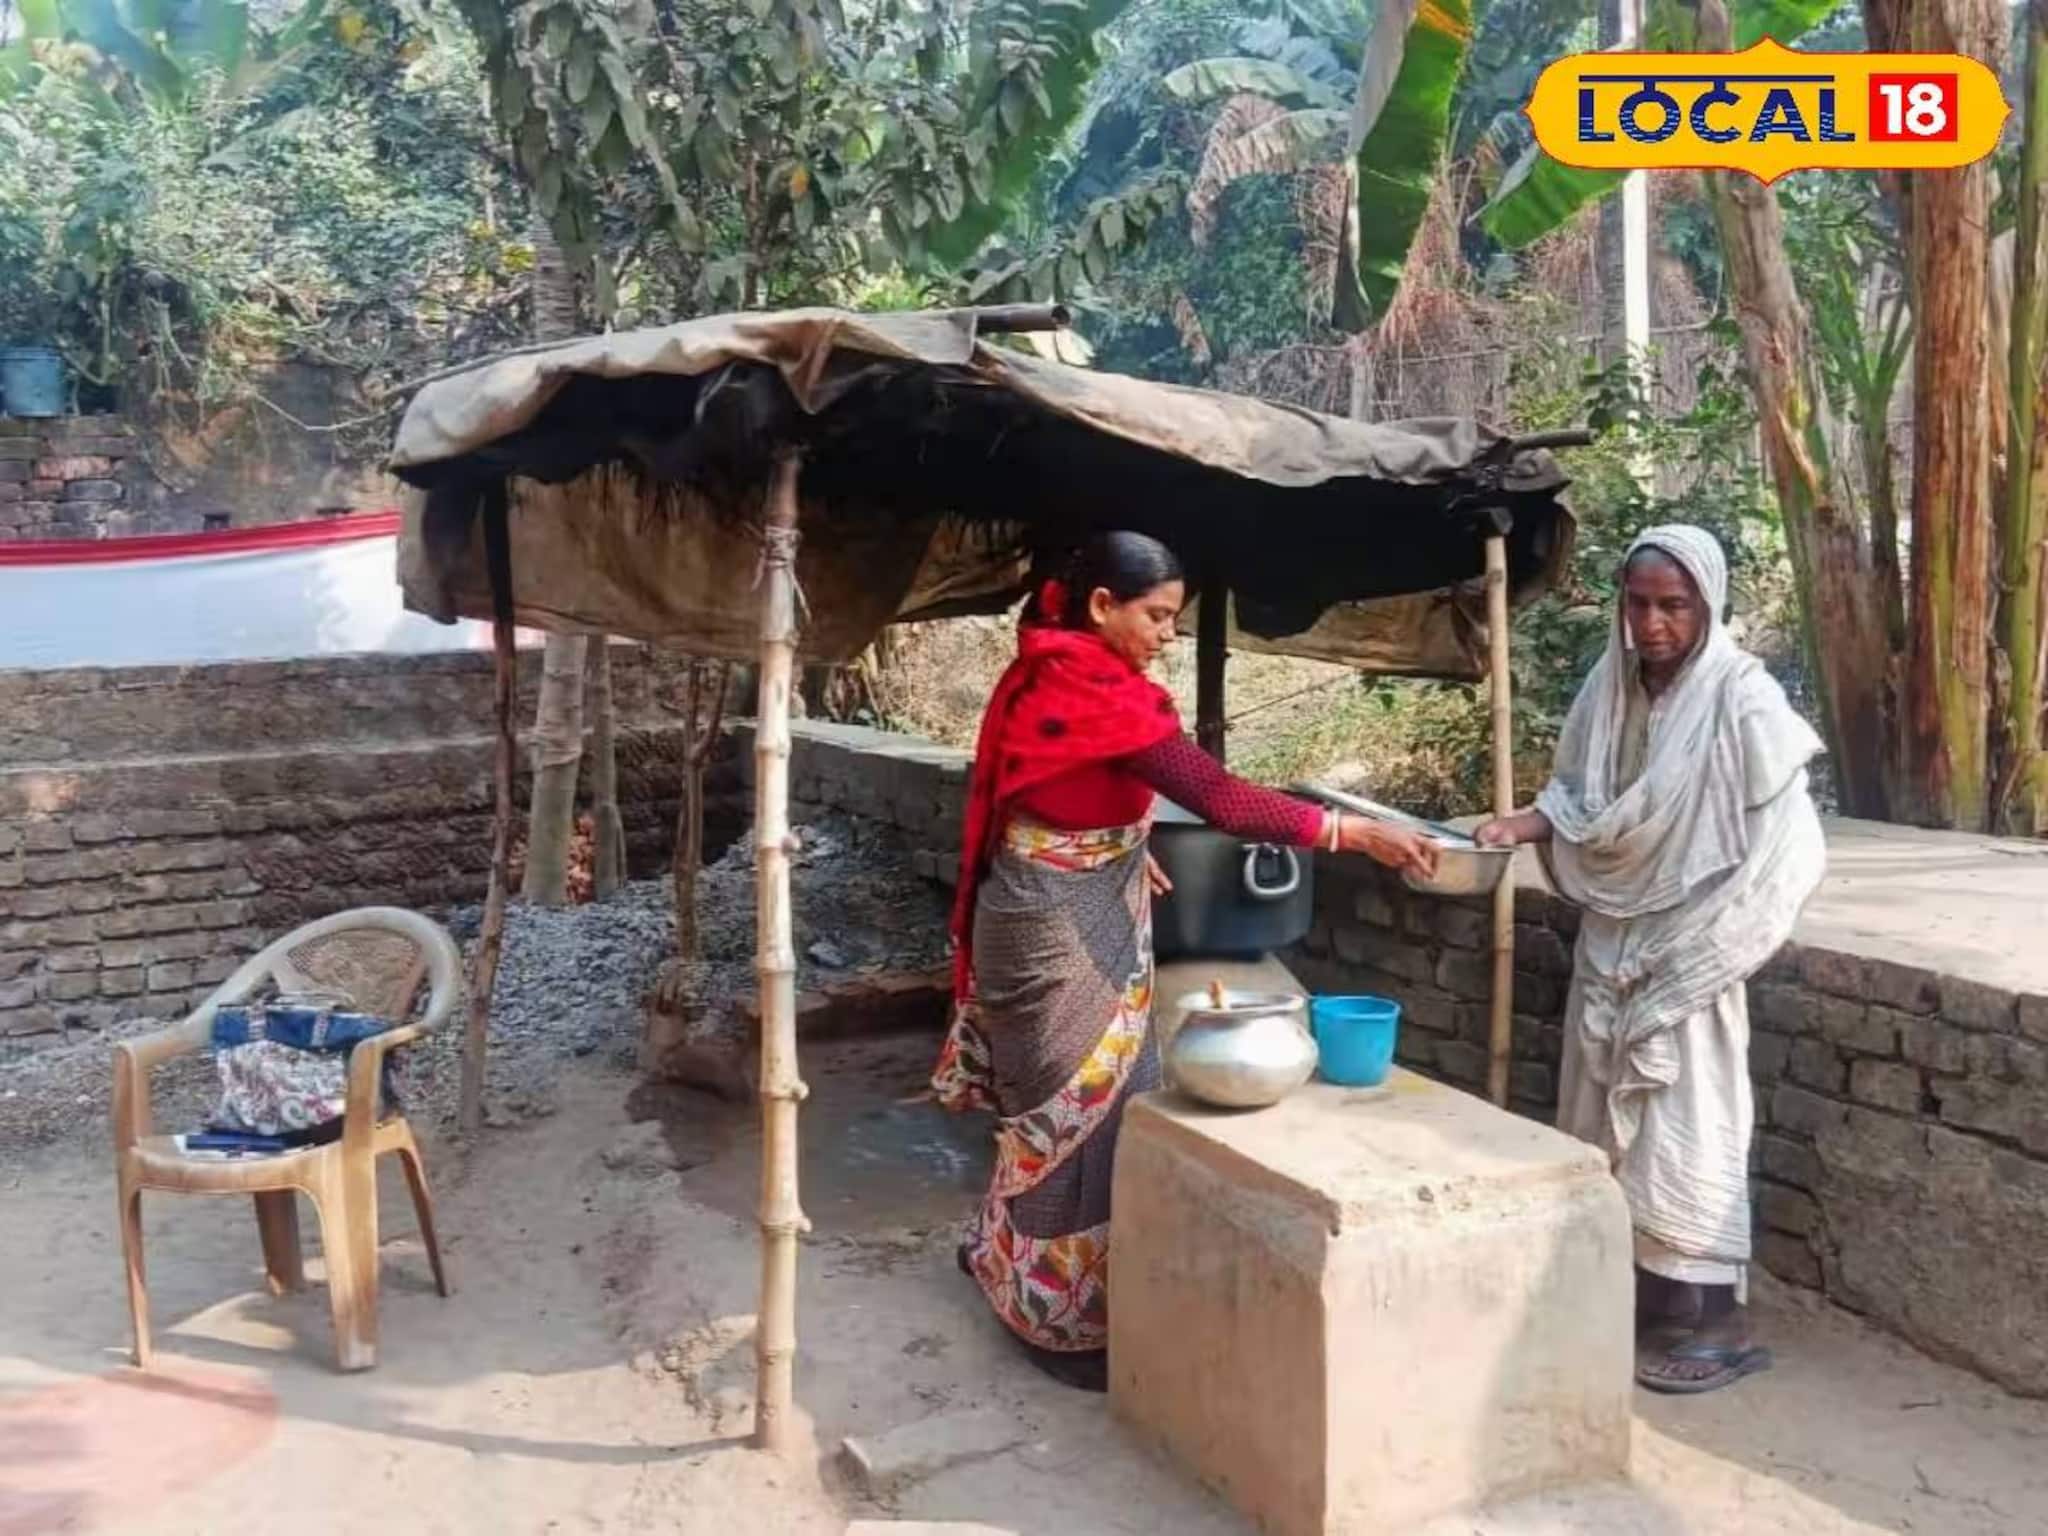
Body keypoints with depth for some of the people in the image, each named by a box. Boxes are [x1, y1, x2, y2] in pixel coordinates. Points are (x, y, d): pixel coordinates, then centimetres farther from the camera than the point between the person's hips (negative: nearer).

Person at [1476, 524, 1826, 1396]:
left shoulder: (1742, 698, -16)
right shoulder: (1609, 686, 3)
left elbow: (1784, 845, -17)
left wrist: (1703, 943, -17)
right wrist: (1526, 823, -7)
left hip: (1686, 954, -6)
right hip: (1609, 945, 7)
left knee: (1683, 1129, -3)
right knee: (1607, 1123, 14)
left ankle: (1711, 1322, 9)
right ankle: (1622, 1290, 29)